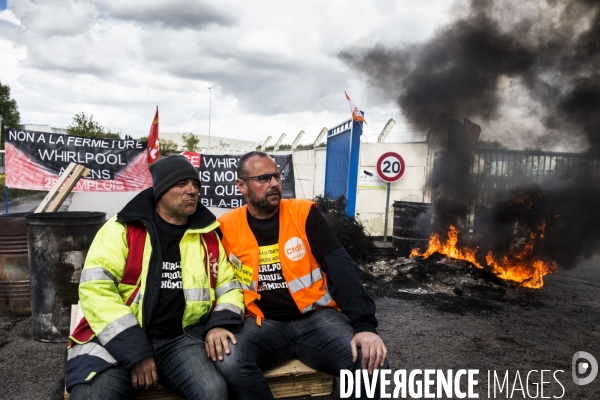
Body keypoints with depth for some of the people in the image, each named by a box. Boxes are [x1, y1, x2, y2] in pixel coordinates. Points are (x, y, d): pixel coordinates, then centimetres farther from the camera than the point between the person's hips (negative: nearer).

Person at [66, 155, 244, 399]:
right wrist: (134, 351, -16)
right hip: (117, 340, -1)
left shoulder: (208, 236, 10)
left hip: (180, 339, 2)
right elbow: (96, 287, -10)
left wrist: (220, 324, -6)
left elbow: (228, 286, 16)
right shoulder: (122, 229, -1)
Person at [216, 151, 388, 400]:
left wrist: (364, 324, -20)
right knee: (228, 362, -31)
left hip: (316, 316, 0)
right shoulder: (227, 227, 1)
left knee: (370, 362, -25)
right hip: (263, 322, 0)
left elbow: (340, 268, -9)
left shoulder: (304, 213, -1)